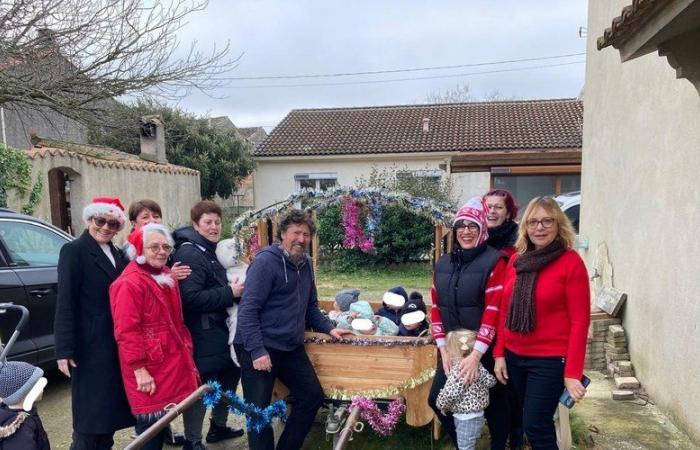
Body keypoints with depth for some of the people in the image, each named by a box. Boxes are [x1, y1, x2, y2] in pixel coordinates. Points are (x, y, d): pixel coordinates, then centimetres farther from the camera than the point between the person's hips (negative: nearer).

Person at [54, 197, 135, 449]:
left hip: (117, 344, 7)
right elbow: (65, 303, -13)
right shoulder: (74, 250, -8)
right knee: (91, 409, 1)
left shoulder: (116, 254, 13)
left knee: (110, 405, 16)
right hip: (91, 345, -7)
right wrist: (64, 350, -18)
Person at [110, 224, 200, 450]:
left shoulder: (167, 276, 12)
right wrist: (139, 369, -20)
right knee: (152, 422, 2)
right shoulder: (130, 283, -16)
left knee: (164, 417, 15)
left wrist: (186, 350, 18)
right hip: (149, 368, -8)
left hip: (172, 363, 8)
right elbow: (126, 331, -20)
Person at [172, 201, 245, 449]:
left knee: (229, 376, 20)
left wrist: (236, 288, 8)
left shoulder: (212, 250, 14)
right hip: (202, 337, -10)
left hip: (220, 331, 10)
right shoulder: (189, 254, -18)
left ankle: (218, 426, 38)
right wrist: (230, 293, -22)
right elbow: (192, 298, -30)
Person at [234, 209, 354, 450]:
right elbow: (248, 310, -20)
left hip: (291, 347, 8)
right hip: (260, 349, -8)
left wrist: (329, 328, 7)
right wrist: (257, 351, -24)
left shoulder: (305, 264, 9)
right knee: (259, 410, 3)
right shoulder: (266, 261, -15)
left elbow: (310, 306, 19)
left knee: (313, 396, 11)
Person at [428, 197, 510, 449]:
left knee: (494, 403, 11)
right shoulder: (443, 264, 6)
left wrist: (476, 354, -22)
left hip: (485, 349, -5)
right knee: (437, 399, 8)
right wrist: (443, 349, -3)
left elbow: (493, 310, -18)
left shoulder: (494, 261, -12)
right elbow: (436, 307, 6)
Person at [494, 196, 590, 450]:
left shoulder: (571, 262, -10)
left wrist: (572, 372, -14)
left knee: (535, 426, -2)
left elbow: (579, 321, -12)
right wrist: (499, 353, 6)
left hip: (550, 360, -5)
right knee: (528, 421, 16)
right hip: (514, 357, 6)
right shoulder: (516, 261, 6)